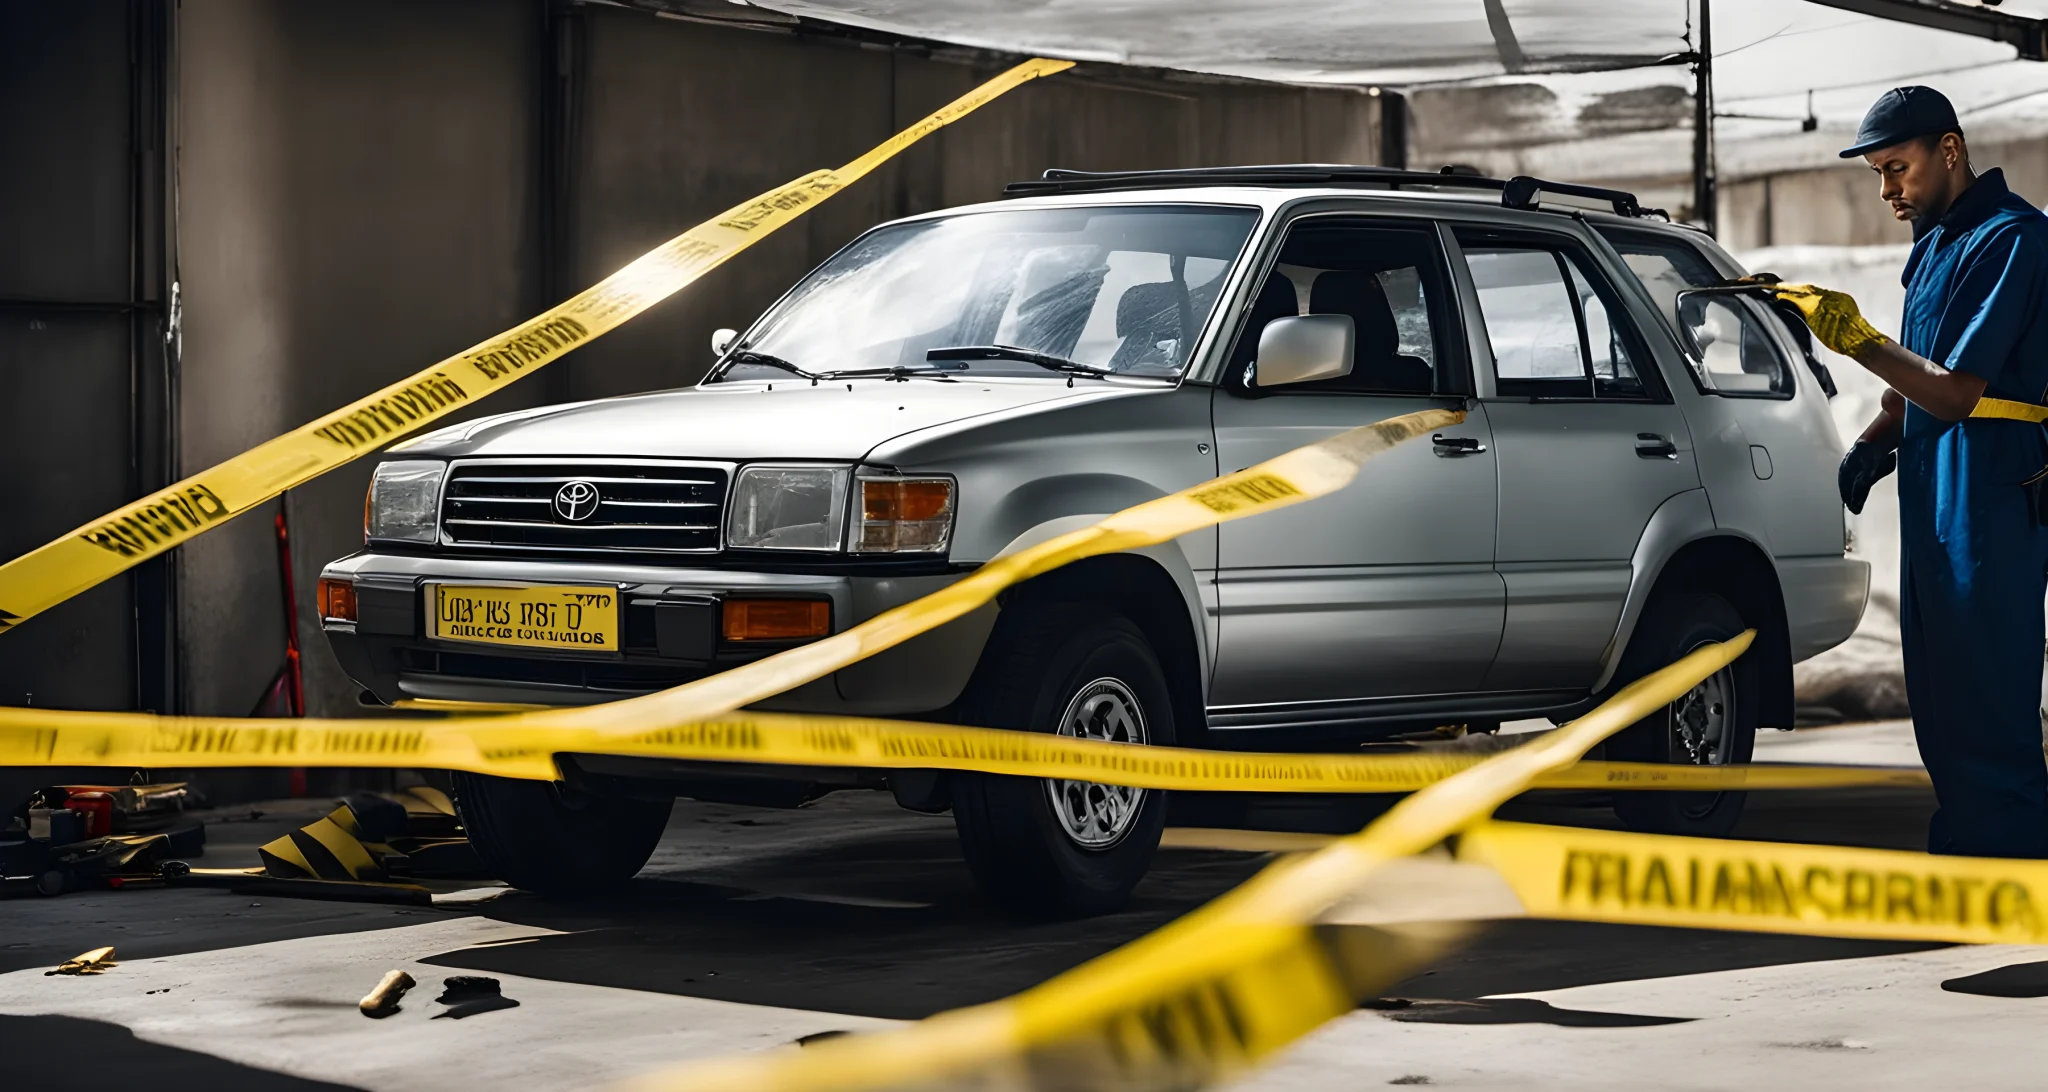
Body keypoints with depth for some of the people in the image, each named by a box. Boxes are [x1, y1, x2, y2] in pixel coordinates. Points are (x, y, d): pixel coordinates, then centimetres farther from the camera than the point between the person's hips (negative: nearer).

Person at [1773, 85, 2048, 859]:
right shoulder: (1938, 241, 17)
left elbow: (1956, 393, -20)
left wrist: (1858, 341, -17)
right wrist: (1874, 442, 10)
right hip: (1936, 499, 10)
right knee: (1941, 702, 14)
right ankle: (1962, 847, 22)